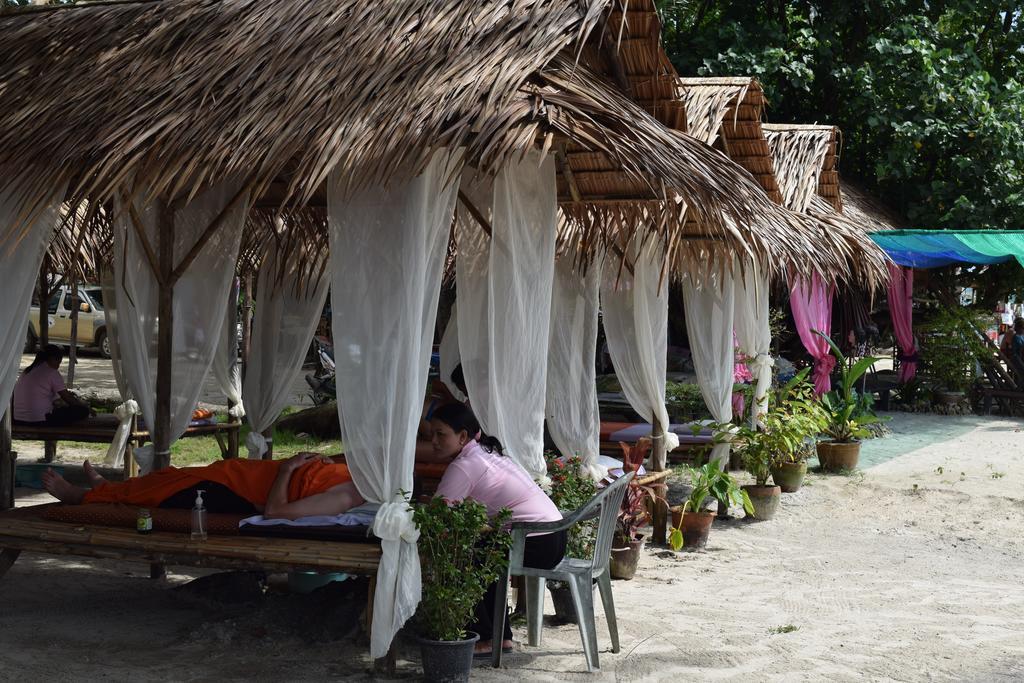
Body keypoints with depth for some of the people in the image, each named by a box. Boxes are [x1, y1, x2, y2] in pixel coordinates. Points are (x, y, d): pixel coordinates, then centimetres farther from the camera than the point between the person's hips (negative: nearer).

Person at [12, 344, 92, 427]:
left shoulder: (27, 371, 16)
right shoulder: (52, 373, -6)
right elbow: (68, 399, -3)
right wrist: (83, 404, 17)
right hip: (40, 421, -8)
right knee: (83, 410, -3)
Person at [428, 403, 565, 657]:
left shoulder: (464, 467, -14)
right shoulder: (486, 451, 16)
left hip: (536, 545, -10)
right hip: (554, 537, 10)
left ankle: (483, 639, 6)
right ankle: (502, 636, 24)